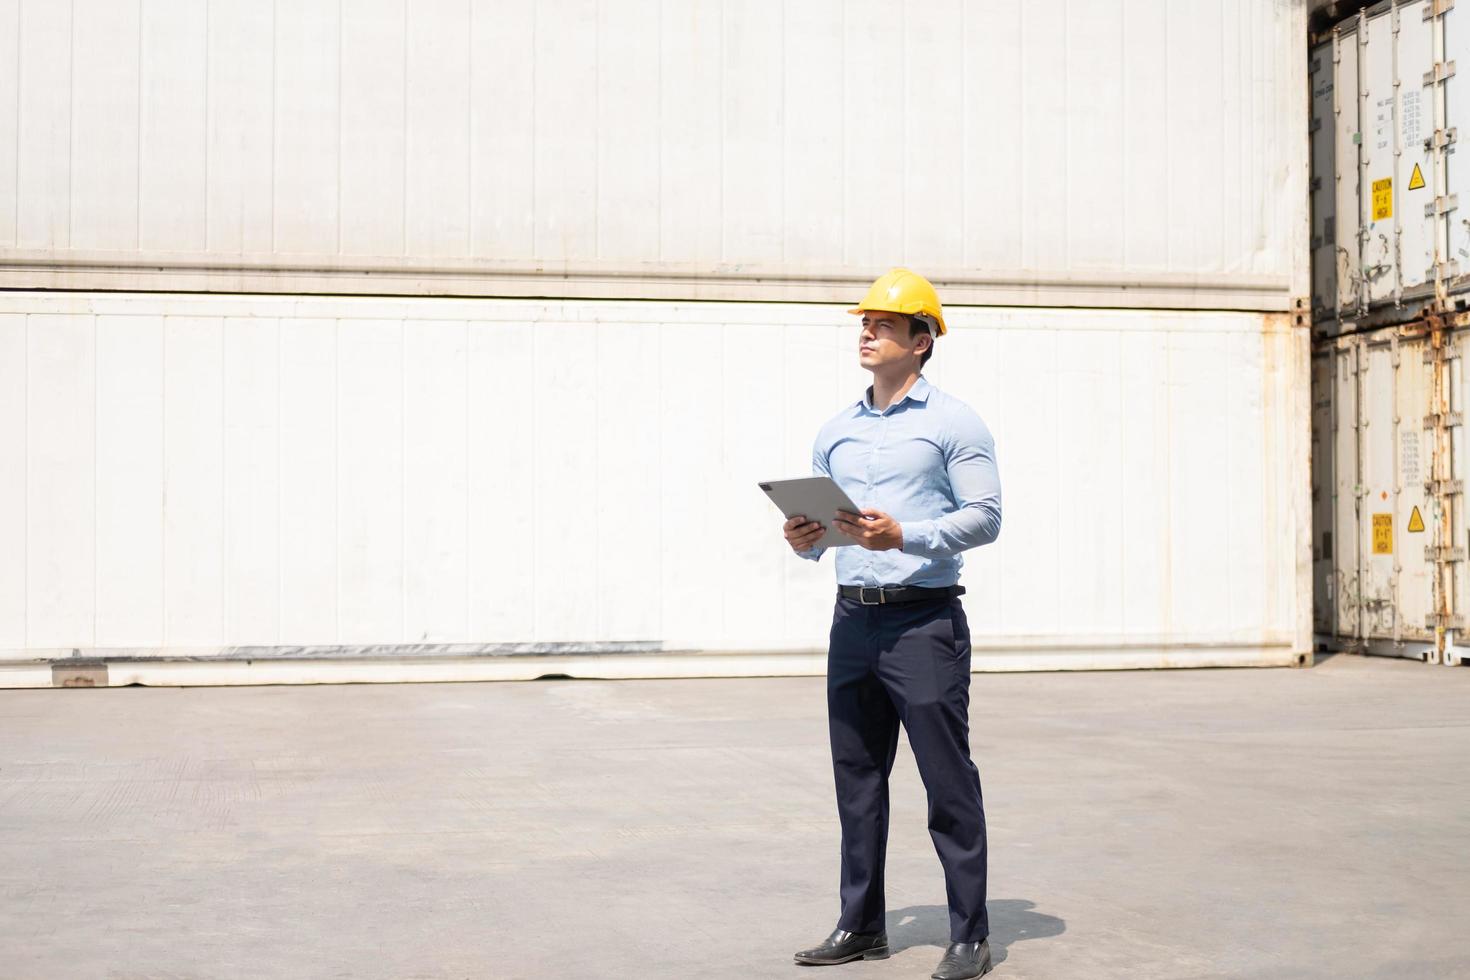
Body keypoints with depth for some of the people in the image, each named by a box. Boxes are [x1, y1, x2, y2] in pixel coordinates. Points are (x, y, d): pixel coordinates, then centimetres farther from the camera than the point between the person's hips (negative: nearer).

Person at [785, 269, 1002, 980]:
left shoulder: (952, 422, -1)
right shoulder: (836, 433, 16)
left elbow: (986, 517, -8)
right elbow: (815, 524, 20)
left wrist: (904, 535, -20)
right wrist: (804, 539, -4)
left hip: (924, 620, -6)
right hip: (854, 619, 6)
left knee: (948, 780, -4)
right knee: (857, 778, 9)